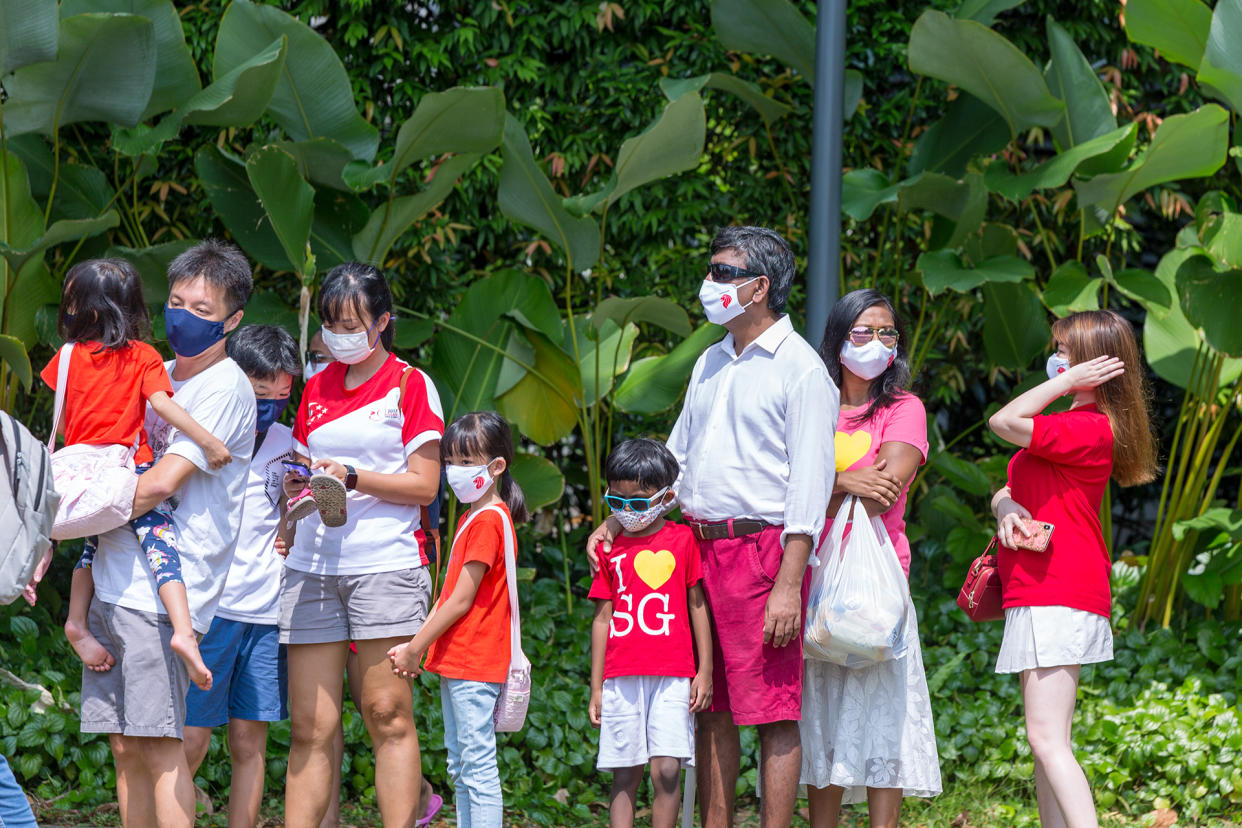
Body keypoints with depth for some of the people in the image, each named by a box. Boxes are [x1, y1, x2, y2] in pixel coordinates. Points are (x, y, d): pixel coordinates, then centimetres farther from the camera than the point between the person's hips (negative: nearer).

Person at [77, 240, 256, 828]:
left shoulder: (225, 389, -8)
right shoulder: (158, 376, 18)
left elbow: (161, 483, -15)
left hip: (164, 588, -8)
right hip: (113, 581, 8)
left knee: (159, 745, -11)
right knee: (126, 746, 7)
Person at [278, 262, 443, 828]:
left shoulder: (410, 385, 3)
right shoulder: (317, 388, 19)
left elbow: (423, 485, -2)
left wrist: (352, 478, -13)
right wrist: (298, 484, 2)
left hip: (385, 563, -4)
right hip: (312, 565, 5)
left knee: (386, 714, -8)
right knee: (310, 726, 0)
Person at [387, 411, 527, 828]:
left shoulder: (489, 520, -14)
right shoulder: (473, 517, 17)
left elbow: (462, 601, -16)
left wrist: (414, 649, -11)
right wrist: (416, 645, 8)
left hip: (474, 666, -10)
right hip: (456, 662, 10)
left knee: (479, 768, -10)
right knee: (460, 769, 13)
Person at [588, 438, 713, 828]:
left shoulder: (682, 540, 4)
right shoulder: (611, 551, 11)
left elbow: (698, 605, 7)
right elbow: (602, 619, 14)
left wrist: (704, 671, 4)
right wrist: (596, 687, 12)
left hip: (671, 676, -2)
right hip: (621, 678, 2)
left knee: (666, 770, -11)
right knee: (625, 776, 2)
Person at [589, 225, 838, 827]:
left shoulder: (799, 367, -6)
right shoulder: (711, 363, 17)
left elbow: (810, 483, -11)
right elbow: (678, 458, 26)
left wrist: (789, 584, -17)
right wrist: (619, 520, 15)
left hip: (763, 547, -7)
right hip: (698, 547, 7)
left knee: (774, 711, -5)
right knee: (710, 706, 9)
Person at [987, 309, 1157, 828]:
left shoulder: (1090, 429, -12)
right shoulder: (1071, 429, 20)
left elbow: (1005, 422, -19)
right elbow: (1004, 492, 19)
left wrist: (1069, 380, -11)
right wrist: (1007, 508, -5)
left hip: (1058, 594, -11)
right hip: (1040, 595, 11)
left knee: (1046, 740, -17)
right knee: (1046, 743, 10)